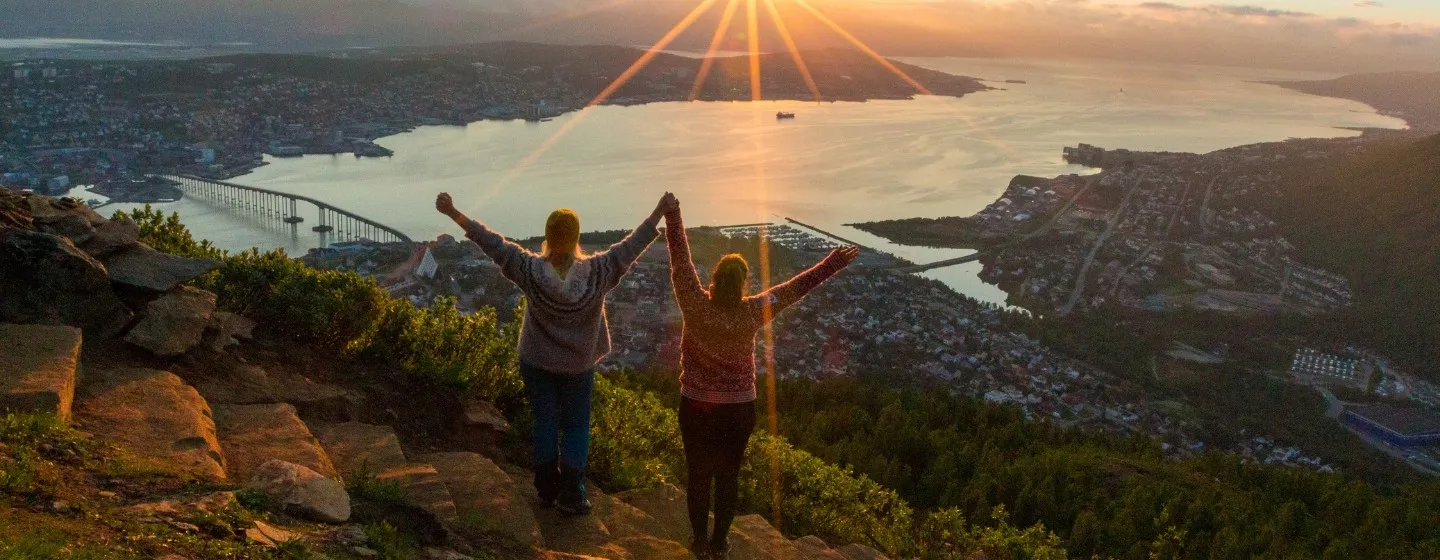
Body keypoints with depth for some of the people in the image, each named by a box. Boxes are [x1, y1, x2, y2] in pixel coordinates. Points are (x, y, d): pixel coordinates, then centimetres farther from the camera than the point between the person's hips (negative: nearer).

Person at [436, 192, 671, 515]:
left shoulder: (530, 271, -22)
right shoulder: (596, 273, -23)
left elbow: (491, 243, -18)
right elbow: (631, 246, -16)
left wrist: (454, 213, -12)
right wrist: (659, 214, -8)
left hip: (536, 361, 1)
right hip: (578, 364, -1)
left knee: (544, 422, 15)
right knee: (576, 427, 14)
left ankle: (548, 490, 26)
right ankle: (571, 496, 16)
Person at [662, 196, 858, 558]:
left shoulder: (695, 305, -19)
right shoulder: (751, 313, -18)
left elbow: (680, 260, -13)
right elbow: (795, 287, -11)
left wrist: (672, 214, -4)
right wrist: (832, 264, -3)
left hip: (695, 406, 0)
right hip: (738, 408, 0)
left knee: (698, 475, 14)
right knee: (728, 476, 15)